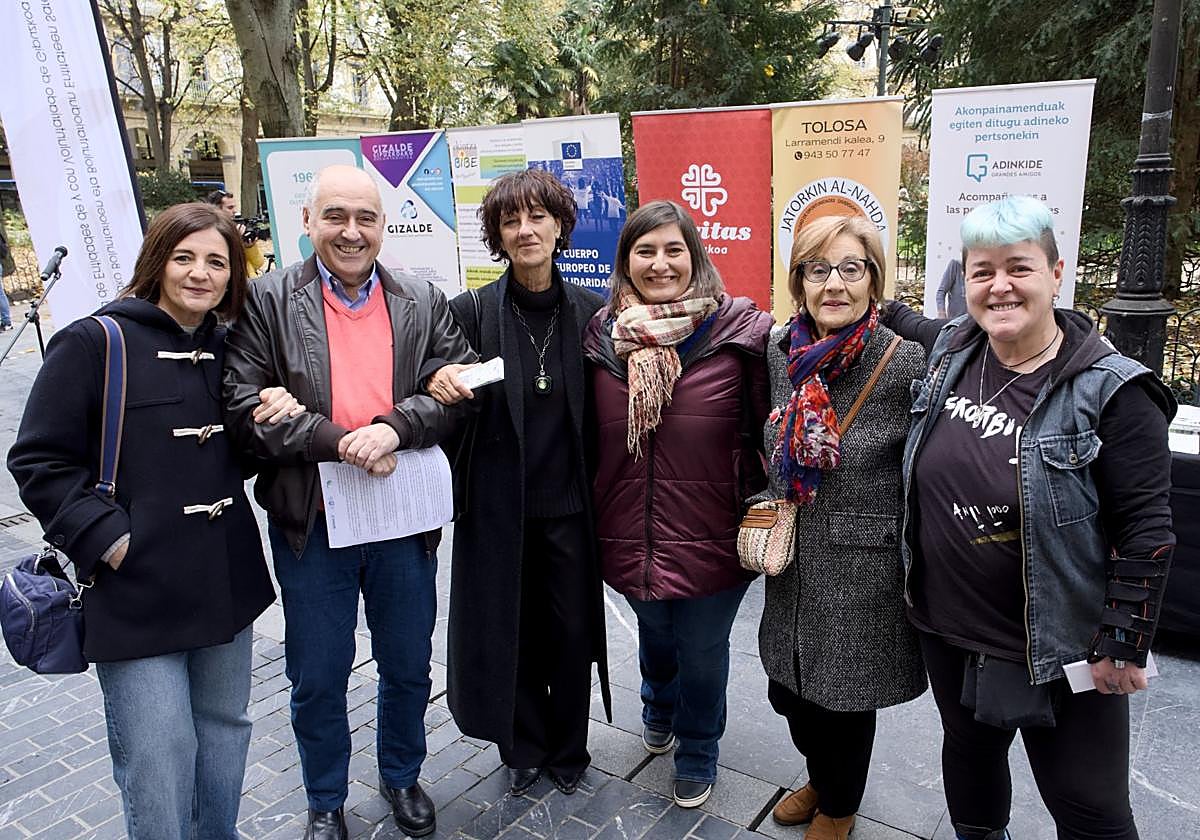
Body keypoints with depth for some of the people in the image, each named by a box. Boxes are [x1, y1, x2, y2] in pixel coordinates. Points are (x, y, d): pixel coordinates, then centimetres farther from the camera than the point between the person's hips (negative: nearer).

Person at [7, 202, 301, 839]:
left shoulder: (226, 347, 9)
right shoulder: (94, 342, -9)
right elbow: (38, 460, -8)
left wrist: (276, 415, -2)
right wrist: (106, 535, -17)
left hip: (226, 584, 6)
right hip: (138, 593, -6)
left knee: (224, 728, 20)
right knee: (159, 757, 1)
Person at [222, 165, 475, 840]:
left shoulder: (425, 303, 3)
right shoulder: (269, 302, -3)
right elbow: (245, 408, -10)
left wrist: (394, 427, -21)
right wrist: (338, 441, -21)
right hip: (313, 525, -1)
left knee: (409, 667, 19)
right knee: (318, 679, 15)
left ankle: (403, 778, 45)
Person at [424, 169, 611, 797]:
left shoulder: (591, 310, -1)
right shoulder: (471, 311, -5)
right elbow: (444, 394, 0)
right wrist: (441, 382, -19)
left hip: (569, 503, 1)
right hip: (499, 505, -1)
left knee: (573, 629, 11)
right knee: (512, 628, 12)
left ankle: (568, 748, 38)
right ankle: (525, 748, 38)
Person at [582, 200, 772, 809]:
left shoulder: (739, 330, -13)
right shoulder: (601, 335, -2)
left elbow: (772, 429, -9)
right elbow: (589, 437, 7)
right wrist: (592, 516, 10)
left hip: (711, 537, -3)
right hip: (629, 536, 3)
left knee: (703, 653, 16)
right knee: (653, 634, 27)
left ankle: (697, 756, 44)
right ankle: (658, 712, 58)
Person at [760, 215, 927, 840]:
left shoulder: (905, 362, -17)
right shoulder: (779, 350, -2)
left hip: (865, 569, -5)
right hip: (793, 560, 5)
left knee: (845, 698, 13)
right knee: (789, 691, 19)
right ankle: (820, 778, 50)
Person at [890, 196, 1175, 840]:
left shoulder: (1112, 392, -18)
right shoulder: (950, 350, -3)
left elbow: (1144, 531, -15)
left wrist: (1124, 645, -14)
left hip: (1059, 653, -5)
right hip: (946, 630, 5)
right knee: (968, 754, 27)